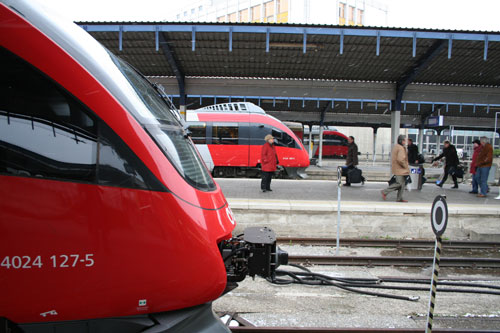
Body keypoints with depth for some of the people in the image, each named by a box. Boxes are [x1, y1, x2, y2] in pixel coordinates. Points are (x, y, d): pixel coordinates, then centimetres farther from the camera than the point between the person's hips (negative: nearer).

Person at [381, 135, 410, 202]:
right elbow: (400, 159, -28)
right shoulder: (401, 148, -18)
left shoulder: (396, 146, 13)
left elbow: (394, 157, 22)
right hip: (399, 169, -10)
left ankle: (399, 198, 13)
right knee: (399, 183, -7)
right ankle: (385, 192, -2)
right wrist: (405, 166, -13)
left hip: (397, 168, 10)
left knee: (402, 183, 11)